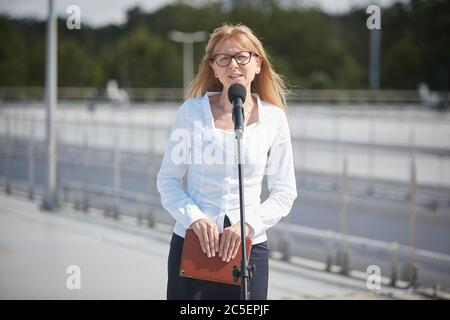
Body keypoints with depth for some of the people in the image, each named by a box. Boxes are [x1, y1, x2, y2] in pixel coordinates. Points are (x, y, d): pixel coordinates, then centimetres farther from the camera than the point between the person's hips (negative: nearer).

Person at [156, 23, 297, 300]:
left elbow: (285, 192, 3)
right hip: (190, 244, 0)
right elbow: (168, 179, 2)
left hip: (248, 248, 0)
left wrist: (249, 223, -12)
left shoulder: (274, 118, 1)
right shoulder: (192, 112, -1)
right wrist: (194, 218, -14)